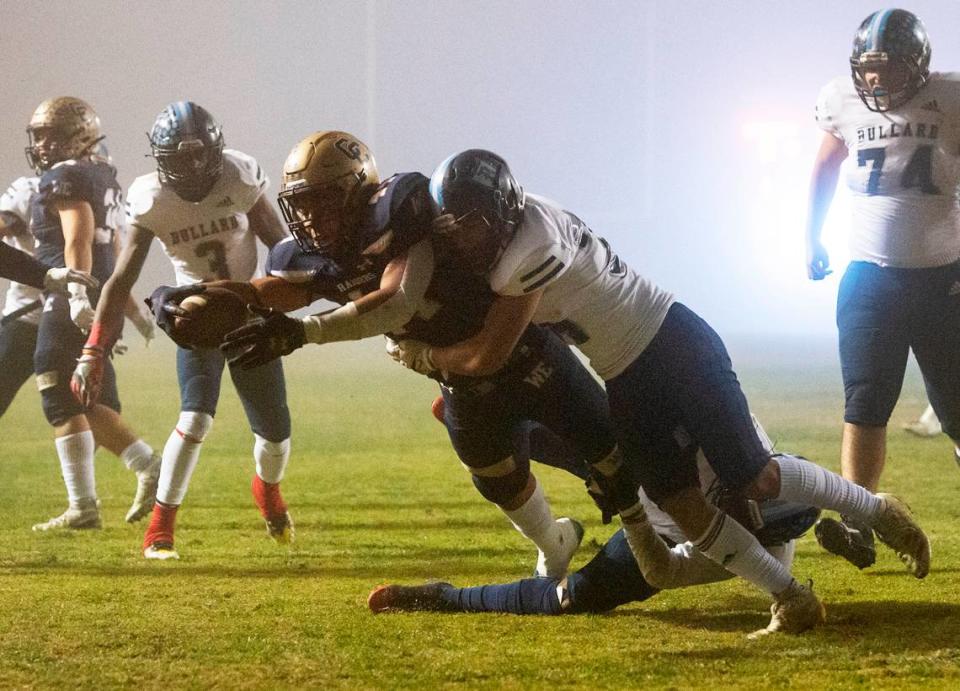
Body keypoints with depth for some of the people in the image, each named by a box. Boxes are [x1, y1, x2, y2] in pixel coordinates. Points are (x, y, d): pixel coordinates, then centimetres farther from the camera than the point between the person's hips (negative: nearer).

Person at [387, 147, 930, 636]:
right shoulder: (499, 238, 0)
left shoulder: (533, 247, -28)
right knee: (680, 504, -3)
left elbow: (487, 356, -23)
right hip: (629, 384, 9)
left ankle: (877, 510, 15)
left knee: (754, 478, -7)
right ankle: (791, 599, 2)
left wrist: (422, 356, -8)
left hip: (676, 346, -9)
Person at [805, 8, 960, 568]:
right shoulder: (843, 102, -2)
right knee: (865, 403, -9)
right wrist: (812, 238, 17)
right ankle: (856, 527, -12)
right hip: (872, 275, 1)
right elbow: (827, 166, 18)